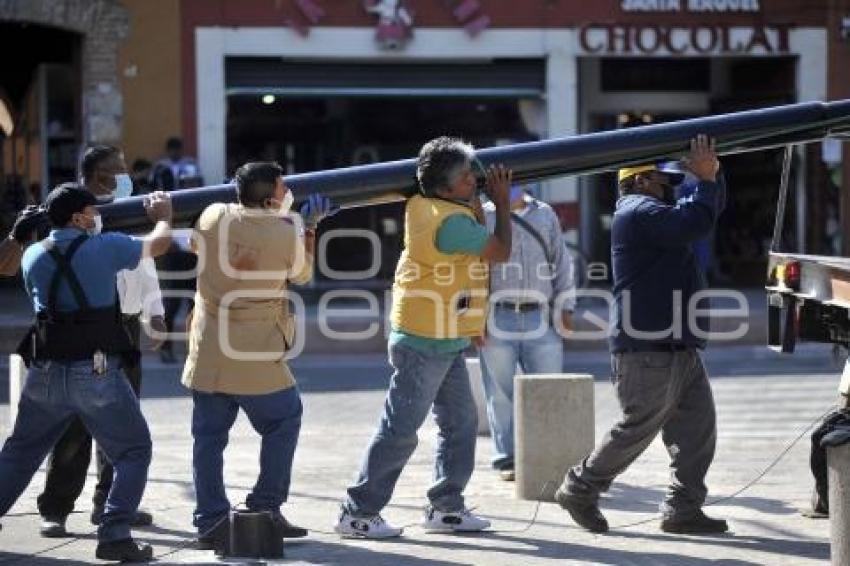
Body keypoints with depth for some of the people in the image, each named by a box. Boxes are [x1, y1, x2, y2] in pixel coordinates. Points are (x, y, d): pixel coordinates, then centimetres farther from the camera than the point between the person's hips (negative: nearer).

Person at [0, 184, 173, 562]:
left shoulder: (33, 256, 6)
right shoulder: (103, 248, -6)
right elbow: (159, 244, 8)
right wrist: (163, 216, 29)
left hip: (45, 375, 4)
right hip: (96, 374, -4)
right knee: (133, 453, 8)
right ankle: (114, 535, -4)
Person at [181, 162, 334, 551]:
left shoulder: (213, 218, -1)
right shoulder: (287, 233, -9)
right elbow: (303, 274, 11)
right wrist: (311, 226, 21)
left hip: (207, 351, 3)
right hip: (255, 357, -3)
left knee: (209, 435, 9)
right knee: (283, 421, 16)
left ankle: (210, 521, 6)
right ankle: (265, 507, 12)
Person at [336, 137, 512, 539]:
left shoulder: (421, 204, 3)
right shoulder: (450, 221, -24)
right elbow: (501, 251, -13)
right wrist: (502, 202, -2)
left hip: (445, 343, 10)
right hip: (425, 343, -10)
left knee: (460, 422, 13)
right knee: (400, 430, -5)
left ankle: (446, 507, 20)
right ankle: (357, 513, 1)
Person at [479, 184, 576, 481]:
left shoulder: (545, 215, 15)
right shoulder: (482, 218, 6)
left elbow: (561, 262, 17)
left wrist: (565, 308, 9)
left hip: (539, 318, 2)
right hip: (497, 318, -2)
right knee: (501, 392, 1)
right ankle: (507, 459, 7)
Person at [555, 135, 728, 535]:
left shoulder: (651, 213, 24)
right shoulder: (639, 211, -11)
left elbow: (705, 213, 30)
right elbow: (695, 223, -24)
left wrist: (709, 178, 14)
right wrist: (706, 180, -12)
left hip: (677, 348, 11)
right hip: (647, 352, -11)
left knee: (697, 427, 5)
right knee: (638, 428, -4)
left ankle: (683, 509, 7)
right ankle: (579, 490, 10)